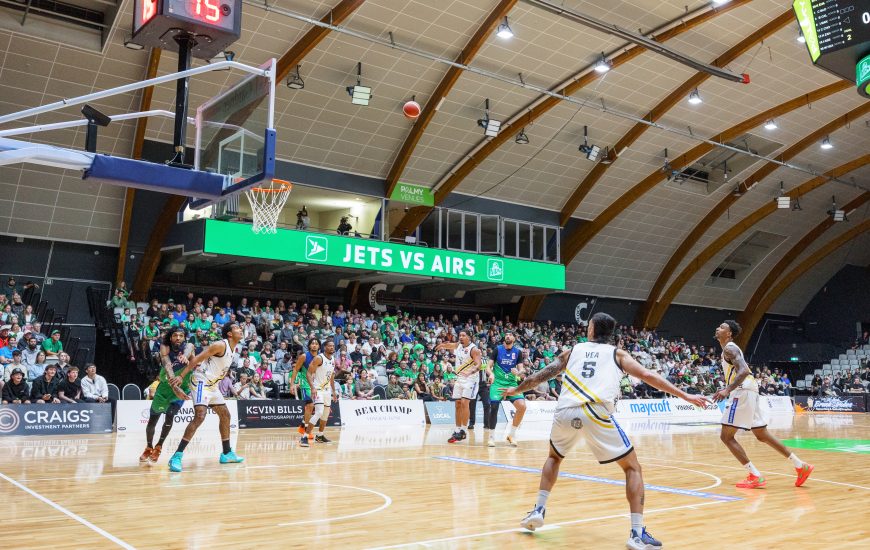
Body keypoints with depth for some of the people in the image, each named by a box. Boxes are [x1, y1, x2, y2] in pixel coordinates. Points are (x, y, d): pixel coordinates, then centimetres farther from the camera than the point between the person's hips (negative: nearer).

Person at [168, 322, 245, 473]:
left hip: (212, 385, 10)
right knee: (200, 416, -24)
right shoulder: (221, 345, -17)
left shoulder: (231, 349, 11)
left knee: (225, 415, 15)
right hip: (201, 382, -10)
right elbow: (197, 359, -20)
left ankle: (227, 454, 26)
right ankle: (177, 456, -24)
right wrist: (181, 376, -25)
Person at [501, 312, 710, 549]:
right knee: (633, 467, 13)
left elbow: (543, 374, 33)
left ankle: (538, 511, 23)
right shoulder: (617, 353, 21)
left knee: (554, 457, 33)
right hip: (596, 414, -3)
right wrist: (685, 396, 16)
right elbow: (648, 376, 12)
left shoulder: (573, 351, 26)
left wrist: (517, 389, 49)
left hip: (566, 412, 3)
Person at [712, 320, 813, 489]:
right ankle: (800, 466, 19)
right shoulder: (730, 349, 22)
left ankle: (755, 476, -9)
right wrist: (727, 389, 32)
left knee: (726, 436, -8)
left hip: (743, 392, -10)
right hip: (747, 391, 10)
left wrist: (727, 390, -34)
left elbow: (744, 371, -25)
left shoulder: (729, 348, -10)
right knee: (762, 435, 17)